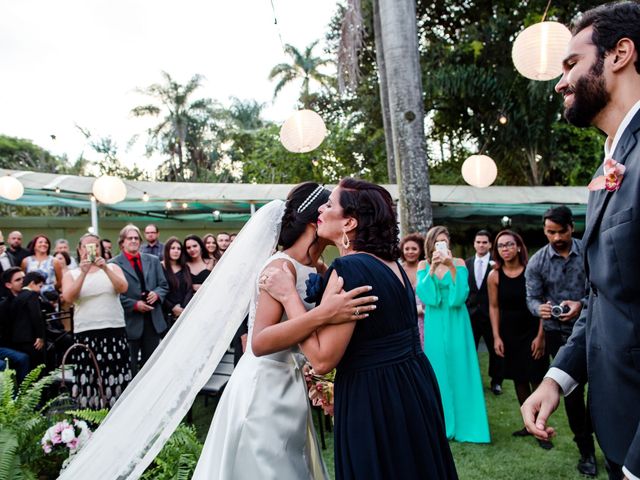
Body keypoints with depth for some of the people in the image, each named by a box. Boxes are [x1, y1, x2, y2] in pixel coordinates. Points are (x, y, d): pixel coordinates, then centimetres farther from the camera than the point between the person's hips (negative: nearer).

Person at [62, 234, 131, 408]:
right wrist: (83, 273, -18)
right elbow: (68, 297, -8)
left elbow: (123, 288, -7)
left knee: (116, 379, 0)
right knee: (89, 381, -2)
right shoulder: (71, 274, 10)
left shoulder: (112, 267, 11)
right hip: (85, 333, 0)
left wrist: (105, 268, -19)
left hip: (115, 331, 1)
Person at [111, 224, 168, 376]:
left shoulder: (153, 260, 11)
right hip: (130, 321, -4)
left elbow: (164, 285, 13)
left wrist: (157, 294, -9)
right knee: (130, 363, 4)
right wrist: (134, 304, -16)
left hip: (153, 319, 5)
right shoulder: (114, 264, -5)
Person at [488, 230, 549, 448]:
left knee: (537, 380, -3)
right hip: (509, 336, 3)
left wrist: (540, 336, -10)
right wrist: (496, 337, -3)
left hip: (532, 334, -3)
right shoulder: (494, 276, -3)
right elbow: (494, 307, 2)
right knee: (519, 381, 10)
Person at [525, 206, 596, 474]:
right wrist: (540, 308, -25)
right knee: (572, 392, 6)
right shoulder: (537, 262, -4)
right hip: (559, 335, 0)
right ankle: (586, 450, 19)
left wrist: (582, 304, -23)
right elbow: (532, 298, -3)